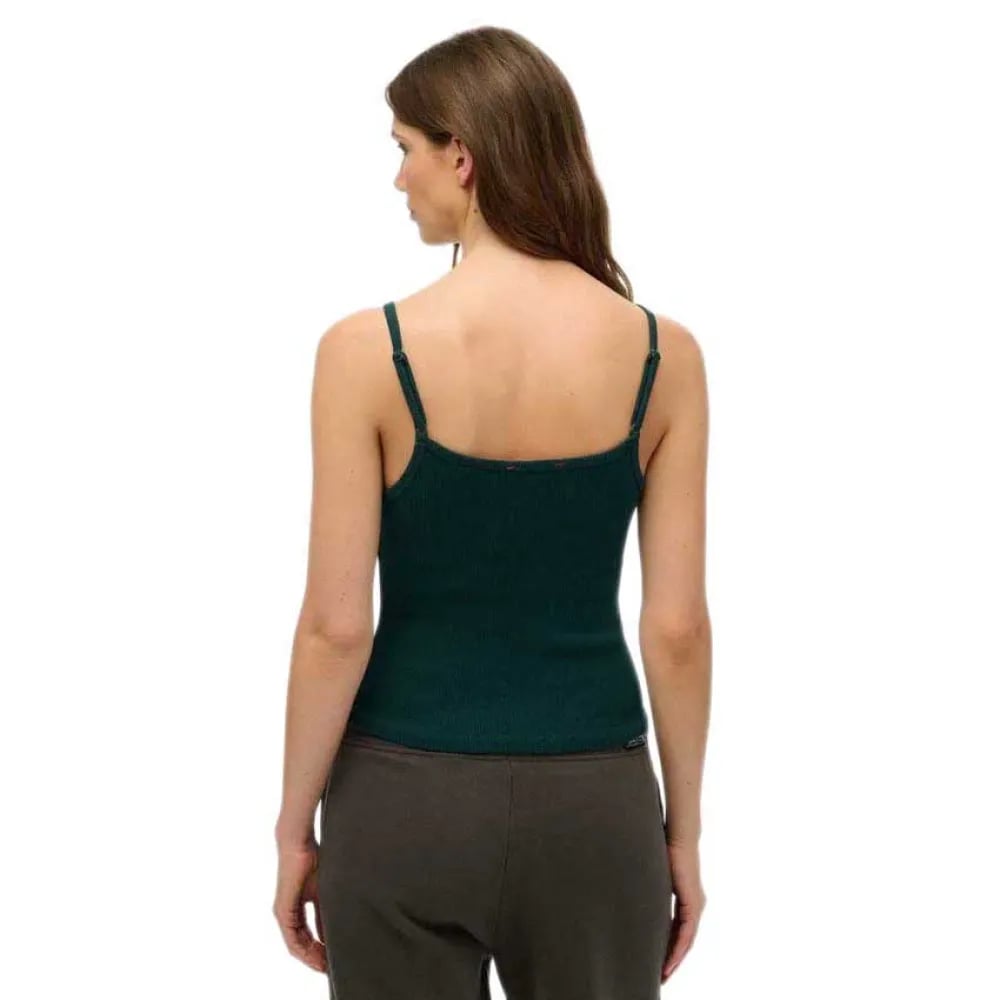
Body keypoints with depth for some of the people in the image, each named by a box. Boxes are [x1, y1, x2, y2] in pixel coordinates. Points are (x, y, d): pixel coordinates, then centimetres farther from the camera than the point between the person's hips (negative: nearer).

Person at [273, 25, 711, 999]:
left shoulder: (370, 349, -13)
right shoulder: (662, 353, -6)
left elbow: (337, 626, -11)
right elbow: (677, 626, -4)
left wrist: (296, 823, 1)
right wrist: (683, 827, 7)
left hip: (409, 800, -2)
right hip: (594, 803, 2)